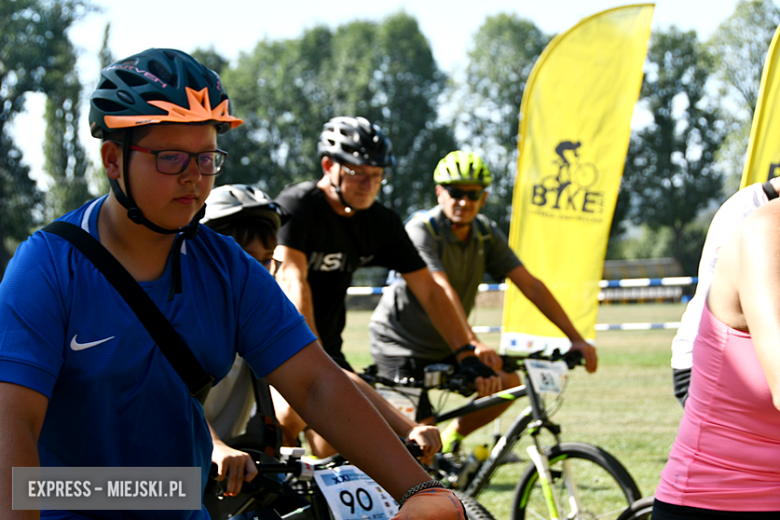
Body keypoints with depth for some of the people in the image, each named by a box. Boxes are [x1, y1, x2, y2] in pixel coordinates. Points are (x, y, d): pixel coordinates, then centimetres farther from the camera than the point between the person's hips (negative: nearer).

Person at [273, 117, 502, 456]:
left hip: (328, 349, 6)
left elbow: (428, 291, -1)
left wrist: (469, 355, -11)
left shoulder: (382, 223, -2)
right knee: (293, 413, -32)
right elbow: (292, 281, -32)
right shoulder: (297, 206, -19)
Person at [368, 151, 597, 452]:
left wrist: (576, 339, -16)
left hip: (443, 347, 6)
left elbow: (530, 285, -8)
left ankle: (451, 438, 11)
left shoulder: (486, 234, -4)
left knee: (508, 383, -9)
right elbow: (441, 291, -37)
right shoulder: (421, 229, -23)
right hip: (400, 345, -6)